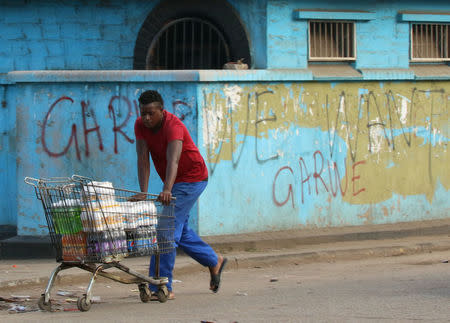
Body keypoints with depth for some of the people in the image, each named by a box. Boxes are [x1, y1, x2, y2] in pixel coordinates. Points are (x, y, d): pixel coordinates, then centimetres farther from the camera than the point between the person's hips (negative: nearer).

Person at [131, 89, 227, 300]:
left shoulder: (173, 125, -28)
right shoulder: (140, 125, -9)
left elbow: (173, 159, -42)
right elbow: (143, 159, -15)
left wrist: (167, 190, -56)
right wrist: (143, 192, -26)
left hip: (192, 178, -8)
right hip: (174, 181, 8)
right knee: (180, 230, 17)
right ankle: (214, 261, 38)